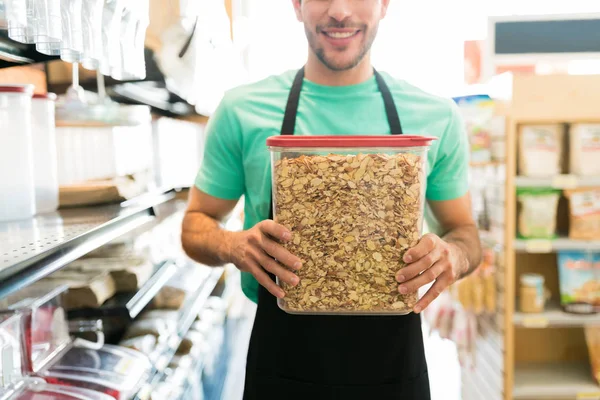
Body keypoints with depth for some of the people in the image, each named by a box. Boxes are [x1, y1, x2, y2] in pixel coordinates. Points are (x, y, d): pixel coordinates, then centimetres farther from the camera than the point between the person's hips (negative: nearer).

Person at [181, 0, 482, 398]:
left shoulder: (438, 117, -4)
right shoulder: (241, 111, -5)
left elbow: (464, 231, 8)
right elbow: (196, 223, 4)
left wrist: (453, 255, -15)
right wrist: (233, 245, -18)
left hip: (393, 365, 1)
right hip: (281, 359, 0)